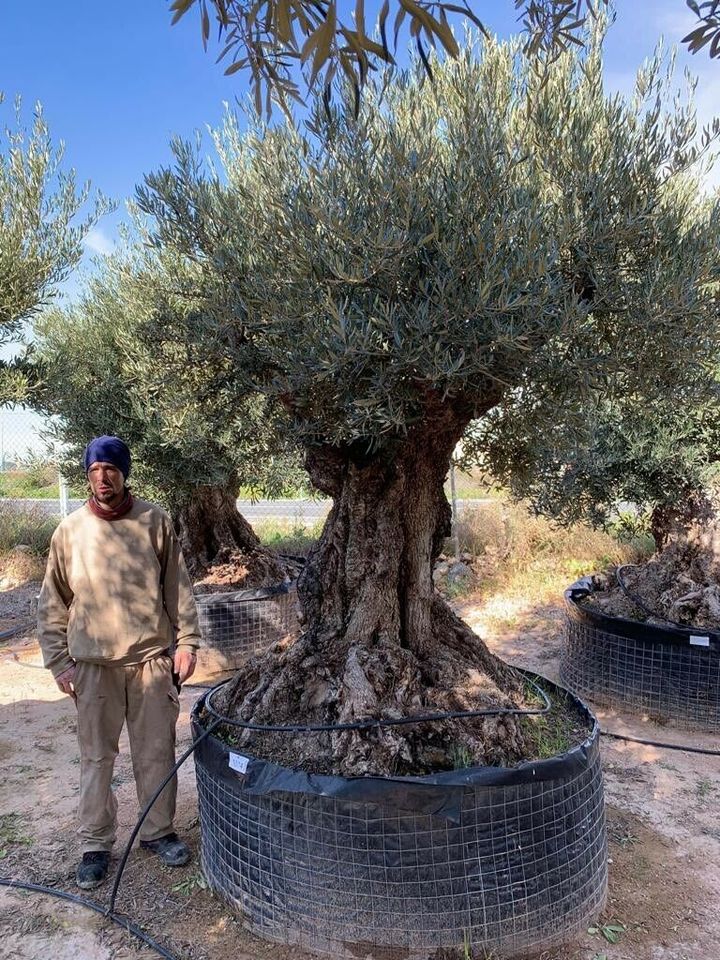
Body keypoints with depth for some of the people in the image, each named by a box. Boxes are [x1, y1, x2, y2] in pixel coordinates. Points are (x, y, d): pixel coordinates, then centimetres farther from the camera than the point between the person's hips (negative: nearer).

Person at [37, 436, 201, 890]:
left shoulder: (155, 521, -2)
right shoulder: (71, 530, -1)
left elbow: (179, 587, 1)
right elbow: (53, 604, 4)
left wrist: (187, 641, -4)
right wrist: (58, 661, 0)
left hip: (152, 658, 0)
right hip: (93, 664, 0)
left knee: (157, 752, 11)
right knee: (97, 757, 11)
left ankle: (158, 831, 30)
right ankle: (96, 844, 28)